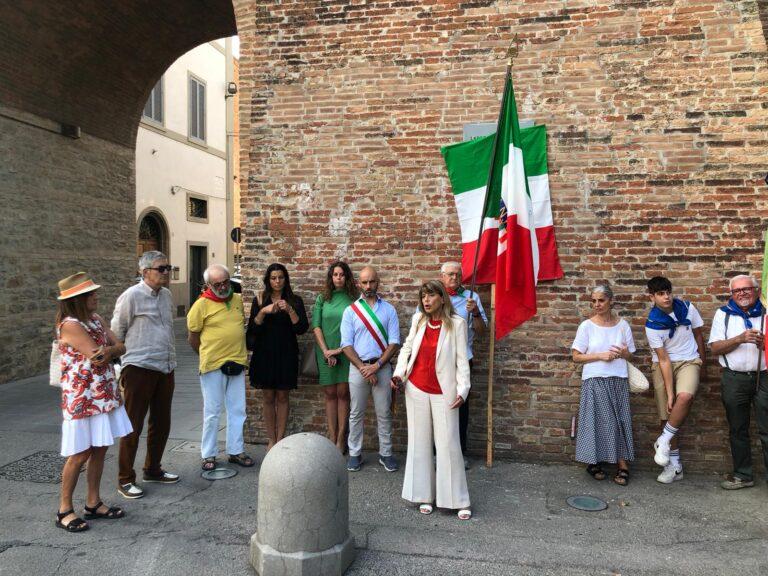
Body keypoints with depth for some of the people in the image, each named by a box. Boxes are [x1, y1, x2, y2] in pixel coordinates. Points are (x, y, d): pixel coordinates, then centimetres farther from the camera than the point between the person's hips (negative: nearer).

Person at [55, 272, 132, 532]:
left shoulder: (96, 319, 9)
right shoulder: (70, 325, -17)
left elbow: (120, 347, 5)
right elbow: (97, 356, -22)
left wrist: (108, 351, -16)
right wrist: (112, 349, -3)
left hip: (105, 395, 8)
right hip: (82, 399, -8)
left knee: (100, 450, 12)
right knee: (80, 454, 1)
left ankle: (93, 503, 25)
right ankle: (65, 509, 16)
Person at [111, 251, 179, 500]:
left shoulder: (166, 295, 10)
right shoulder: (131, 296, -11)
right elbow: (116, 333, -4)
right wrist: (120, 368, 0)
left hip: (165, 369, 7)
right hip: (139, 368, -7)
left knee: (161, 423, 15)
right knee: (133, 426, 2)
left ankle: (153, 470, 31)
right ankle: (125, 479, 14)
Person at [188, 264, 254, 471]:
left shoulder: (238, 299, 6)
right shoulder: (201, 305, -10)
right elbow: (193, 338, -1)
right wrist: (208, 356, 6)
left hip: (237, 363, 5)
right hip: (213, 367, -5)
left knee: (238, 410, 10)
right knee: (212, 411, 5)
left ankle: (236, 450, 22)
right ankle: (208, 455, 16)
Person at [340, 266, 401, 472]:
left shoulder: (389, 309, 4)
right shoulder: (350, 310, 3)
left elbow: (394, 343, -2)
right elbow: (346, 344, -2)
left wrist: (376, 366, -11)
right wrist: (363, 368, -10)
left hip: (382, 366, 0)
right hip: (357, 366, 0)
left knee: (384, 413, 6)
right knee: (356, 413, 6)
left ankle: (386, 453, 16)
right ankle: (354, 453, 17)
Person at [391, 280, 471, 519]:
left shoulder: (456, 323, -6)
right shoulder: (418, 320, 5)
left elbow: (462, 359, -6)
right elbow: (407, 347, 14)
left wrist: (462, 389, -14)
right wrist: (398, 373, 2)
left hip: (443, 391, -4)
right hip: (416, 388, 4)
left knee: (448, 444, -2)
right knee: (420, 442, 10)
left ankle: (459, 500, 9)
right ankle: (424, 495, 21)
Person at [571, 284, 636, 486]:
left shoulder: (622, 325, 6)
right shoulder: (586, 326, -2)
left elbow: (630, 355, 15)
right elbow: (577, 356, -2)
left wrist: (623, 353, -8)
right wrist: (600, 356, -14)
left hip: (618, 380, 2)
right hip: (594, 380, -2)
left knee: (620, 421, 1)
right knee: (596, 420, 0)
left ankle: (622, 465, 8)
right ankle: (594, 462, 15)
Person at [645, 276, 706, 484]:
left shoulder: (687, 308, -9)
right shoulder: (652, 325, -15)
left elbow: (698, 334, 9)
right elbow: (664, 360, -15)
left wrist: (702, 362, 16)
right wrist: (669, 394, -17)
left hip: (688, 361, 1)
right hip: (663, 366, -1)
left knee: (685, 396, -30)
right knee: (666, 413, 1)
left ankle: (663, 440, -9)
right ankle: (674, 464, 16)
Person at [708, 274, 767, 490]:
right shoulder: (723, 314, 6)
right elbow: (715, 348, -2)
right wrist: (740, 338, -16)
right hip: (734, 379, 1)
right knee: (738, 430, 10)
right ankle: (743, 475, 21)